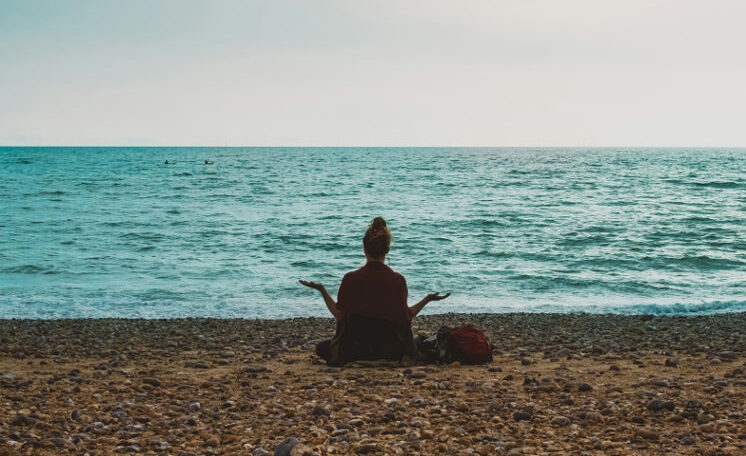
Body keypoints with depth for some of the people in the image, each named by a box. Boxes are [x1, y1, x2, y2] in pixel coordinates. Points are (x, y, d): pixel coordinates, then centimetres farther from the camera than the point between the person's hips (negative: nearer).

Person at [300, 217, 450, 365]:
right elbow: (406, 318, -4)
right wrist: (427, 299, 8)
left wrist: (322, 290, 5)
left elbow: (339, 315, -5)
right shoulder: (398, 280, -9)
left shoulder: (350, 279, -12)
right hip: (392, 352, 3)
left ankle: (357, 360, 3)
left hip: (356, 347, -3)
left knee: (322, 348, 28)